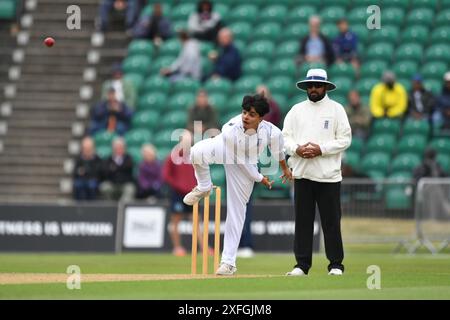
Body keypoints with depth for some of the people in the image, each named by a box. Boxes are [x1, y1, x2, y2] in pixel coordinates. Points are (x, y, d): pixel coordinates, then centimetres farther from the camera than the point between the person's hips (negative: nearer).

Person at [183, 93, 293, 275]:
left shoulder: (272, 133, -31)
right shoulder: (230, 130, -35)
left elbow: (277, 151, -5)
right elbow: (239, 159, -20)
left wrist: (285, 169, 13)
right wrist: (260, 179, -9)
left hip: (246, 166, 1)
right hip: (224, 150, -1)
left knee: (236, 211, 0)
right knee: (197, 152, -34)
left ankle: (228, 261, 10)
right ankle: (203, 188, -1)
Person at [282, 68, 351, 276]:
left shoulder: (336, 109, 5)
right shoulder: (297, 110, 14)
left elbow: (345, 139, -2)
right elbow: (285, 137, 10)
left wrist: (321, 149, -13)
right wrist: (296, 149, -10)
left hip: (328, 174, -3)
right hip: (302, 173, 3)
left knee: (331, 221, -2)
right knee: (302, 220, 3)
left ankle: (336, 265, 4)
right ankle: (302, 265, 7)